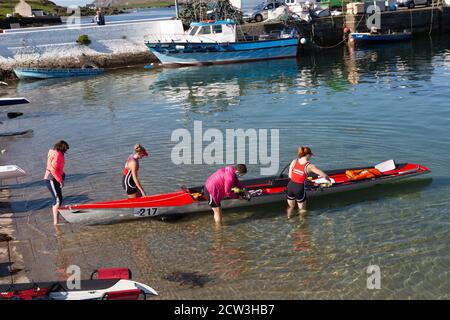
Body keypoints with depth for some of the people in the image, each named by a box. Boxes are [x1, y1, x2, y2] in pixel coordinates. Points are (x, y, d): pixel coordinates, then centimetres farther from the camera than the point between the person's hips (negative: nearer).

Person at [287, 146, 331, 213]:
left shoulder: (294, 161, -4)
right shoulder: (309, 166, -14)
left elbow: (290, 176, 1)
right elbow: (324, 175, -11)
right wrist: (328, 179, 9)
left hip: (290, 185, 5)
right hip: (299, 188, -5)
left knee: (291, 207, 25)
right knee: (302, 210, 16)